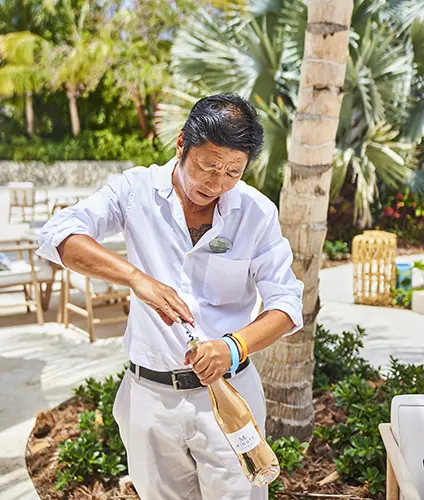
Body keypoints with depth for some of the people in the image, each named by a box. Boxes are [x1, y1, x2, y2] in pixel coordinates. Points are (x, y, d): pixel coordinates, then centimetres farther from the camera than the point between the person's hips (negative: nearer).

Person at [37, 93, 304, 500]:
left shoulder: (258, 213, -8)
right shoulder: (138, 190, -9)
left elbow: (286, 304, -9)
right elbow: (57, 235, -20)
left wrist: (234, 345, -28)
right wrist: (137, 277, -33)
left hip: (227, 389, 0)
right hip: (149, 394, 1)